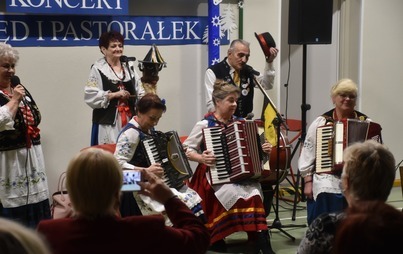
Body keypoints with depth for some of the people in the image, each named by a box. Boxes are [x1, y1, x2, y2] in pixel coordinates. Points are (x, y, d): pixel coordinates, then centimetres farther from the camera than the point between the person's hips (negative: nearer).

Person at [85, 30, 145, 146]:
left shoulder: (129, 67, 13)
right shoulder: (98, 69, -6)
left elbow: (139, 91, 15)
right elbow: (90, 95, -13)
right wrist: (114, 95, -15)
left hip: (129, 119, 6)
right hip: (108, 121, -5)